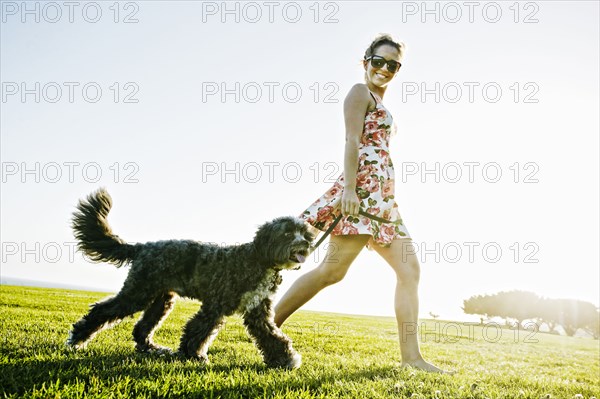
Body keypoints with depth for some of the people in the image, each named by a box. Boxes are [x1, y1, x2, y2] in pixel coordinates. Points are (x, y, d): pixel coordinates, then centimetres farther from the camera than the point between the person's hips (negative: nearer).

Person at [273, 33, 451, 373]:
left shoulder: (379, 102, 27)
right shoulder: (360, 92, 1)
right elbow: (353, 142, -13)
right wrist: (349, 187, -23)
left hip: (380, 195, 10)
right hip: (363, 188, -10)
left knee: (409, 269, 2)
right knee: (334, 269, -14)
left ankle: (411, 355, 1)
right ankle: (270, 323, -3)